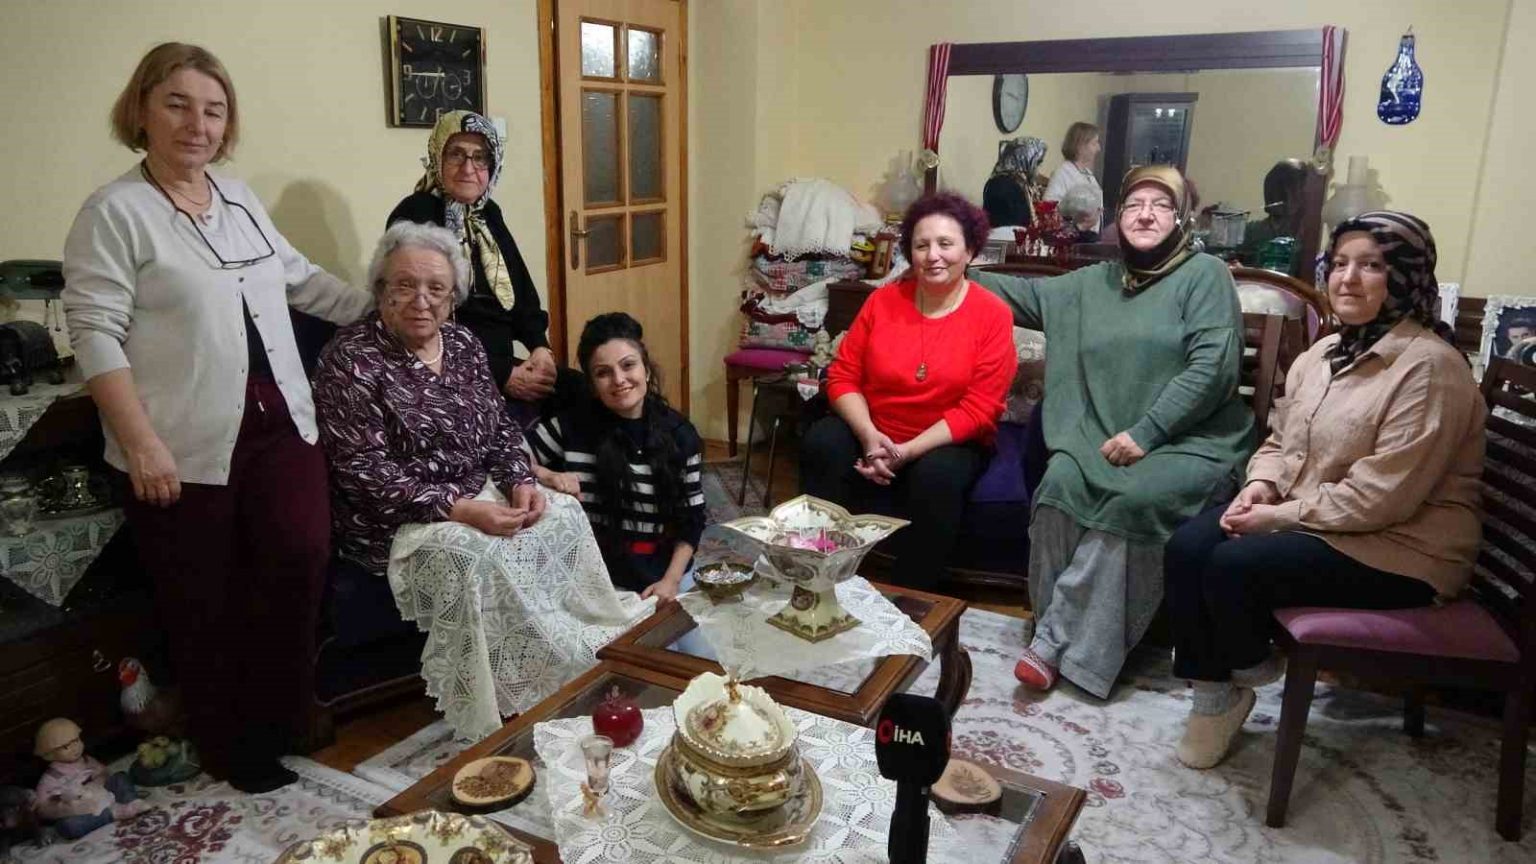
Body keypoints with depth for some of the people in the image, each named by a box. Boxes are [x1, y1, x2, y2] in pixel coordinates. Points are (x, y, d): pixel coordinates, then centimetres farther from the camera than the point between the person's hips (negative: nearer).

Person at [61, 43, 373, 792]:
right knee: (203, 603, 7)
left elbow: (300, 278, 23)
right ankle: (228, 746, 26)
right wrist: (141, 445, -19)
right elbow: (94, 334, -14)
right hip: (186, 444, -5)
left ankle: (276, 721, 23)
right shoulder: (114, 212, -9)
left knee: (300, 558, 2)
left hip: (278, 423, 6)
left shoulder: (240, 199, 11)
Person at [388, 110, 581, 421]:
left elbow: (522, 292, 15)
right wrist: (502, 376, -18)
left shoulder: (488, 214, 12)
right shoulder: (415, 216, -11)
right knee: (522, 412, -30)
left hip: (502, 361, 7)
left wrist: (539, 346, -5)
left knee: (582, 390, -7)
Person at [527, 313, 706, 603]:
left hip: (660, 576, 1)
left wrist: (671, 580, -9)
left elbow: (692, 518, 0)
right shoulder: (572, 425, -6)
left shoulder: (679, 434, -4)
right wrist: (547, 476, -17)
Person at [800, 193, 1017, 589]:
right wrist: (869, 436, -18)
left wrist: (907, 452, -21)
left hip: (948, 442, -2)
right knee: (821, 444, -26)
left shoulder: (992, 314, -9)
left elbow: (978, 409, -13)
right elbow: (843, 376, 0)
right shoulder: (883, 300, 0)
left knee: (937, 477, -34)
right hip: (873, 433, 3)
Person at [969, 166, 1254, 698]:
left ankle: (1056, 639, -21)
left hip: (1188, 440, -4)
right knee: (1060, 483, -27)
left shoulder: (1204, 274, 1)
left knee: (1129, 500, -33)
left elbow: (1213, 368, -10)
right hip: (1102, 437, 4)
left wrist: (1146, 433, -18)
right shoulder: (1091, 284, 18)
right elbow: (1023, 294, 27)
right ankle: (1063, 635, -18)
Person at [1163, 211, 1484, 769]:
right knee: (1185, 549, -13)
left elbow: (1380, 497, -24)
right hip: (1304, 520, 8)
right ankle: (1212, 691, 1)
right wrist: (1259, 488, -5)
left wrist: (1280, 516, -19)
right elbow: (1279, 440, 16)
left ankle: (1249, 666, 9)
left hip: (1396, 547, -8)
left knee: (1232, 567, -25)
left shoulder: (1429, 367, -19)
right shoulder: (1325, 352, 9)